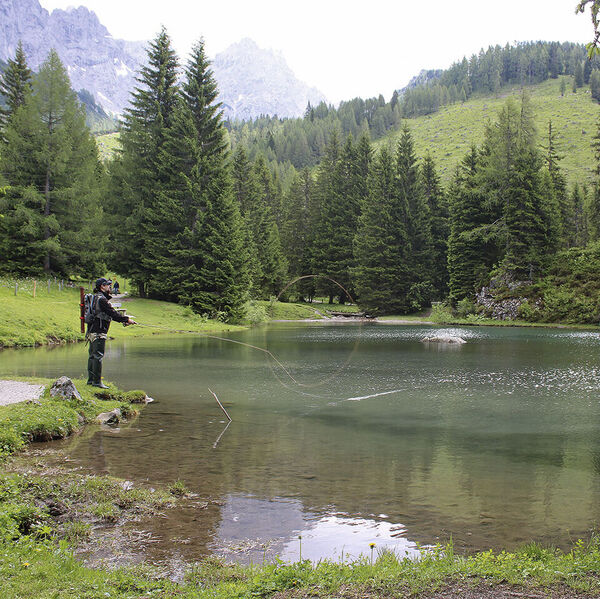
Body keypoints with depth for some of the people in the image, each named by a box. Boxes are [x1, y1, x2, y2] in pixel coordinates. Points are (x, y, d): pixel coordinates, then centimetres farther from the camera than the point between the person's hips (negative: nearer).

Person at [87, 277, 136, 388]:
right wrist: (126, 319, -9)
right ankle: (97, 381, -7)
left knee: (92, 356, 14)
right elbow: (112, 313, -17)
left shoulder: (96, 298, 18)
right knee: (98, 356, -8)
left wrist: (123, 320, 18)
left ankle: (91, 379, 20)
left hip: (92, 331, 11)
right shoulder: (101, 299, -14)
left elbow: (110, 314, 22)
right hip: (98, 331, -10)